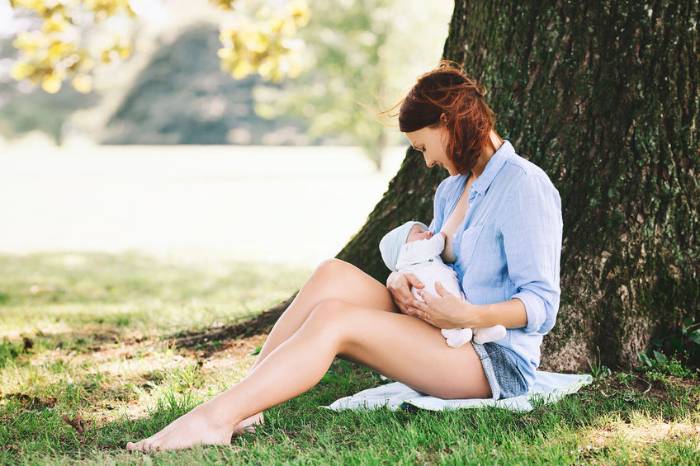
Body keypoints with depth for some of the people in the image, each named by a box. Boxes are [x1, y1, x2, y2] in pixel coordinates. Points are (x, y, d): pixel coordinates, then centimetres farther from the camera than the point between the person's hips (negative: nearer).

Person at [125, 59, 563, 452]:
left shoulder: (524, 185, -10)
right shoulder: (451, 190, 18)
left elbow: (542, 304, -16)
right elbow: (429, 268, 17)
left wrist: (469, 315, -29)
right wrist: (399, 281, -6)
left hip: (497, 360, -8)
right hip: (447, 341, 8)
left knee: (334, 318, -25)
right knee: (335, 275, -11)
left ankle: (215, 420, -32)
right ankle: (242, 406, -20)